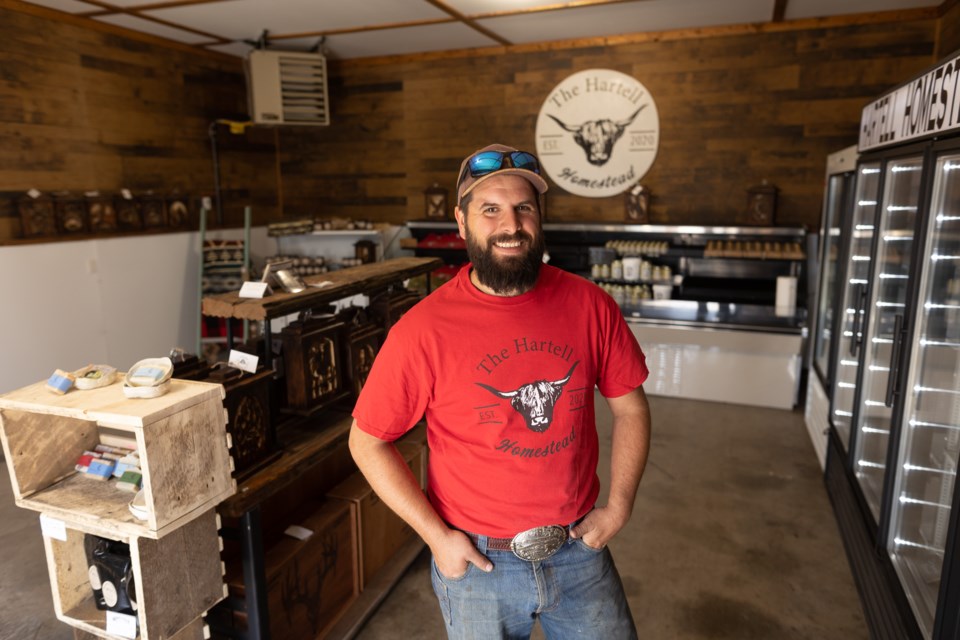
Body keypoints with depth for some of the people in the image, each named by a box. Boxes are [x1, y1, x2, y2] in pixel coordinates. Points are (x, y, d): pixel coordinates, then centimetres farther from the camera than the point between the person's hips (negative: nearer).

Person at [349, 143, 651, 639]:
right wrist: (436, 535, -11)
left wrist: (619, 506, -3)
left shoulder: (588, 305, -10)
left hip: (579, 549, 3)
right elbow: (367, 441, -9)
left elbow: (629, 406, 2)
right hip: (478, 561, -2)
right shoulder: (423, 330, -18)